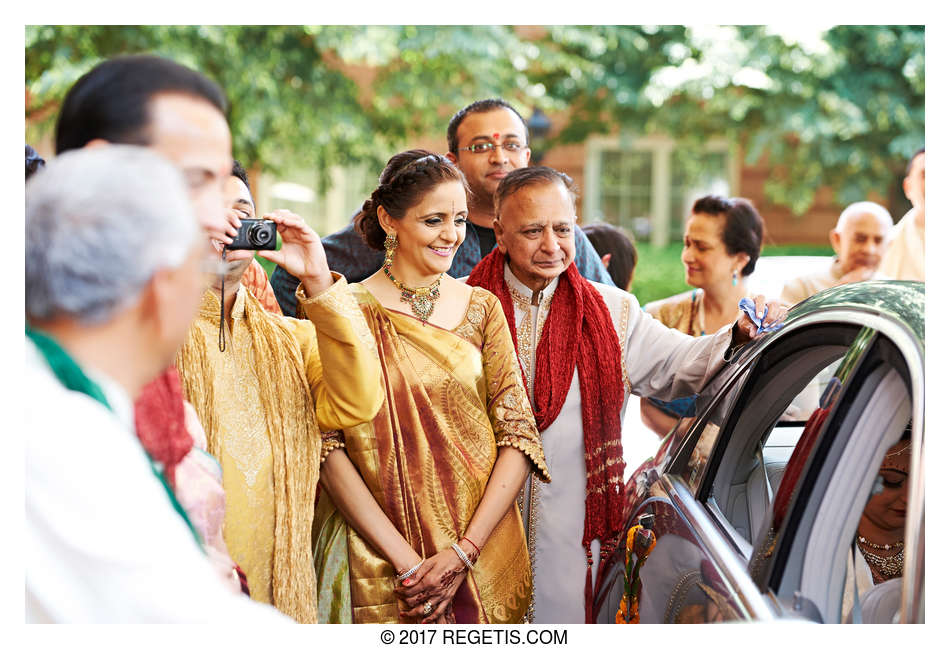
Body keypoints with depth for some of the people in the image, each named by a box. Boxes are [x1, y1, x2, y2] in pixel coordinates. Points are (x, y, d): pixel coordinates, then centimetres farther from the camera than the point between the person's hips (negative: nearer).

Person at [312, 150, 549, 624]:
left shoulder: (482, 309, 4)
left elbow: (518, 436, 0)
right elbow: (329, 447, -10)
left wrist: (463, 551, -11)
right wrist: (406, 560, -16)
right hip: (378, 565, -3)